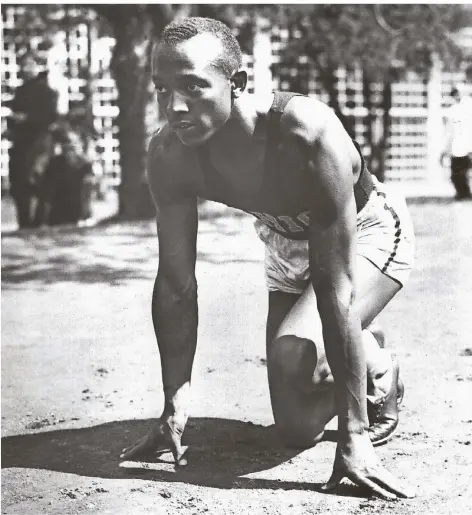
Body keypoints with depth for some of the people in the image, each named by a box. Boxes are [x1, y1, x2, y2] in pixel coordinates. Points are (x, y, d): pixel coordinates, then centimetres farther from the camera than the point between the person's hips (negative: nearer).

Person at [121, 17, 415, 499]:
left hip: (367, 231, -5)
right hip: (288, 239, 5)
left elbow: (334, 288, -41)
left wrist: (353, 436, -40)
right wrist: (174, 408, -16)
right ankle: (364, 357, 38)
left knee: (294, 355, -31)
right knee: (297, 428, 9)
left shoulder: (306, 132, -41)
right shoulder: (169, 154, -26)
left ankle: (380, 373, 2)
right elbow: (176, 283, -16)